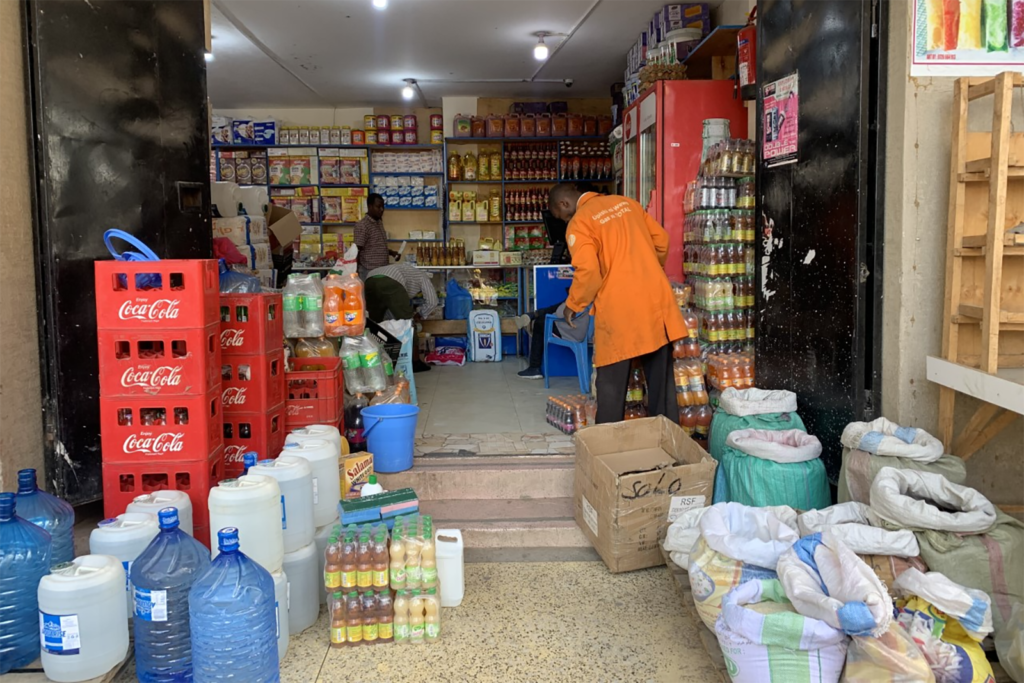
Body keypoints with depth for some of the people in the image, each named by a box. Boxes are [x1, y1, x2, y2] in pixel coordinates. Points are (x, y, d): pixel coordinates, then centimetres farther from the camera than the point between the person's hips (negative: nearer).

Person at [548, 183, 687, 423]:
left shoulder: (579, 222, -5)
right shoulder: (625, 202, 15)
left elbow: (588, 271, -15)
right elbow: (662, 240, 18)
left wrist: (573, 305, 0)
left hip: (619, 308, -6)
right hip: (656, 298, 6)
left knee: (611, 384, 4)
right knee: (661, 378, 12)